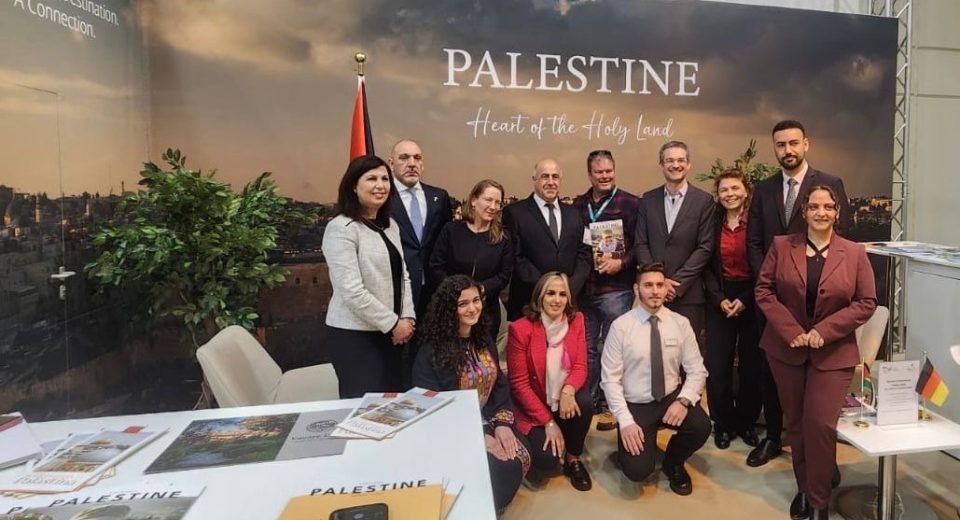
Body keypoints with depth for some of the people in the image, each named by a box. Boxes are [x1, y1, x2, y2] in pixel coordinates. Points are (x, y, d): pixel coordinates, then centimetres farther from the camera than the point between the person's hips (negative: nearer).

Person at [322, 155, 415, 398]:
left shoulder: (390, 225, 12)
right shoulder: (341, 228, -13)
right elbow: (352, 291, -20)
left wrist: (407, 317, -1)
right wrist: (393, 323, -14)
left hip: (390, 333, 7)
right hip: (355, 334, -7)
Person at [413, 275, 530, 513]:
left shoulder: (484, 340, 7)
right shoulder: (431, 351, -15)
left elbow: (500, 385, 8)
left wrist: (502, 423, -11)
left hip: (489, 421, 6)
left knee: (518, 459, -17)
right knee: (498, 468, -25)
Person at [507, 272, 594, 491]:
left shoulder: (576, 320, -6)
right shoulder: (520, 329, -18)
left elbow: (580, 366, -7)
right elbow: (519, 383, -14)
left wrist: (568, 391, -31)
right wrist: (548, 422, -16)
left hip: (565, 399, 3)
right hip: (534, 407, -3)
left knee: (585, 403, -30)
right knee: (547, 460, -21)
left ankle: (573, 458, -2)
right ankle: (540, 436, 18)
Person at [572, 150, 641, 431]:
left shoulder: (631, 203, -4)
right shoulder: (578, 205, 9)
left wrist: (621, 262, -17)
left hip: (615, 289, -4)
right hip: (582, 288, 4)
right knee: (586, 349, 13)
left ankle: (610, 405, 20)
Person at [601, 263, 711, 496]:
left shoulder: (681, 323, -2)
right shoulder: (621, 326, -11)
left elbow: (697, 370, 0)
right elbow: (610, 379, -11)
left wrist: (683, 400, -19)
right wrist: (625, 421, -20)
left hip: (671, 398, 3)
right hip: (635, 405, -3)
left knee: (701, 426, -28)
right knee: (638, 470, -20)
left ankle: (673, 463, 7)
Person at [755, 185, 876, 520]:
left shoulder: (854, 253, 0)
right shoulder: (781, 246, 0)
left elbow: (867, 302, -3)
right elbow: (764, 290, -3)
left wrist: (825, 331, -14)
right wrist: (791, 330, -13)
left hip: (834, 352, -1)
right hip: (786, 348, 1)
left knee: (820, 423, -7)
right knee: (795, 422, 11)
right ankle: (803, 489, 29)